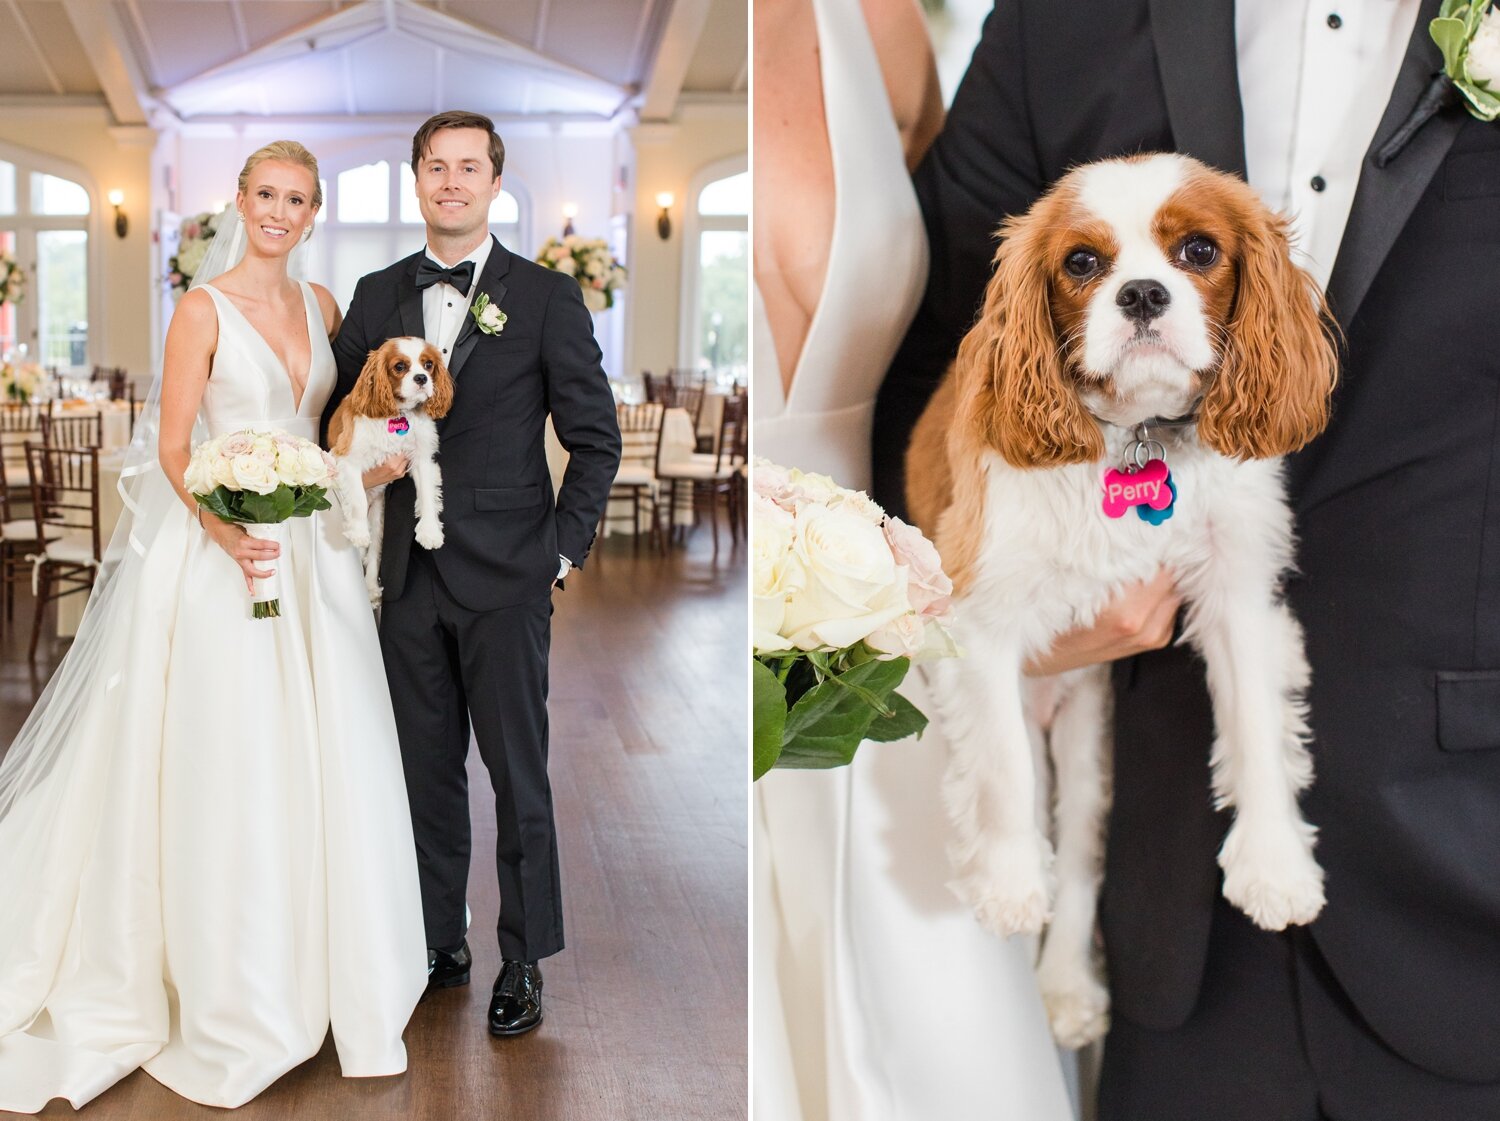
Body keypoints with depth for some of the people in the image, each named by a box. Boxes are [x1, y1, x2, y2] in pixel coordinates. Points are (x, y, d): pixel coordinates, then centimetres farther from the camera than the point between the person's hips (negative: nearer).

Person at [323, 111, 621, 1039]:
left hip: (507, 578, -3)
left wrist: (564, 551, -6)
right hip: (408, 576, 4)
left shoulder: (547, 297, -1)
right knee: (428, 769, 12)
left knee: (518, 773, 3)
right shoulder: (377, 296, 10)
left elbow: (596, 437, -1)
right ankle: (441, 943, 27)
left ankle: (525, 963, 18)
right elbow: (340, 415, 16)